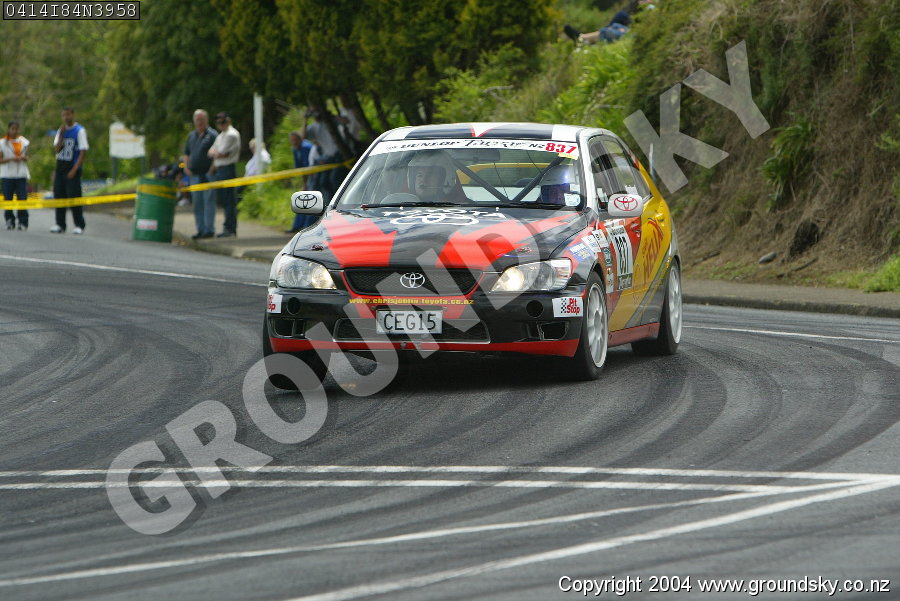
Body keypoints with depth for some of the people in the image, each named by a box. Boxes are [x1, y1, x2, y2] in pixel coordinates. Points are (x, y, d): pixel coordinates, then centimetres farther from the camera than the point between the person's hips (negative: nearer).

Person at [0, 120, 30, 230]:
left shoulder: (23, 142, 11)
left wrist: (23, 158, -5)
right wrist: (11, 159, -16)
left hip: (21, 175, 2)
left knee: (22, 198, -6)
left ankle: (23, 222, -3)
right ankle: (9, 221, 7)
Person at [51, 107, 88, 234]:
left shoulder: (80, 131, -6)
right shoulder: (60, 131, 12)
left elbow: (83, 152, -10)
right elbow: (57, 149, 3)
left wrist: (74, 170, -15)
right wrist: (61, 134, -9)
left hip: (72, 169, -6)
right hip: (60, 168, 6)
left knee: (74, 197, -6)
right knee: (59, 196, 6)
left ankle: (79, 225, -1)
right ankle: (60, 224, 12)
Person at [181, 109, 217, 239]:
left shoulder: (212, 135, -4)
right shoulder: (191, 136, 16)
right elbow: (186, 154, 23)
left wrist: (211, 170, -15)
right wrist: (186, 167, 8)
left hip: (207, 174, -7)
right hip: (194, 175, 7)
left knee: (208, 202, -7)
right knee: (197, 203, 8)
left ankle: (209, 230, -5)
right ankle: (201, 230, 14)